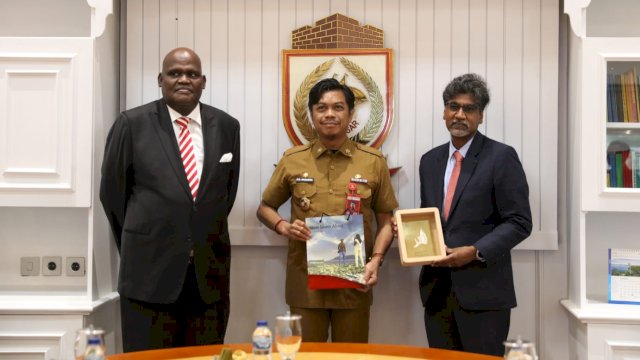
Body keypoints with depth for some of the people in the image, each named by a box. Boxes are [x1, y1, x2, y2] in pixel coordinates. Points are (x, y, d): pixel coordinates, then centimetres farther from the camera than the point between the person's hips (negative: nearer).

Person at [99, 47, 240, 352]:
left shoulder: (227, 126, 5)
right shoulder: (132, 124, -3)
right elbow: (112, 191, 5)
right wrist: (138, 246, 10)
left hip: (209, 272, 3)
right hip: (149, 269, -2)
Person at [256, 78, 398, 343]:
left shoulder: (374, 161, 2)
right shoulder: (292, 159, 4)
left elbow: (386, 220, 7)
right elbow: (265, 208, 14)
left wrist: (375, 259, -9)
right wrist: (283, 227, -7)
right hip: (304, 282, 0)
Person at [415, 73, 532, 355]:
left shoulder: (501, 157, -4)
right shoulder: (430, 160, 14)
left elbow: (519, 222, -8)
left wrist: (475, 252, -19)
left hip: (482, 291, -5)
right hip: (436, 289, 5)